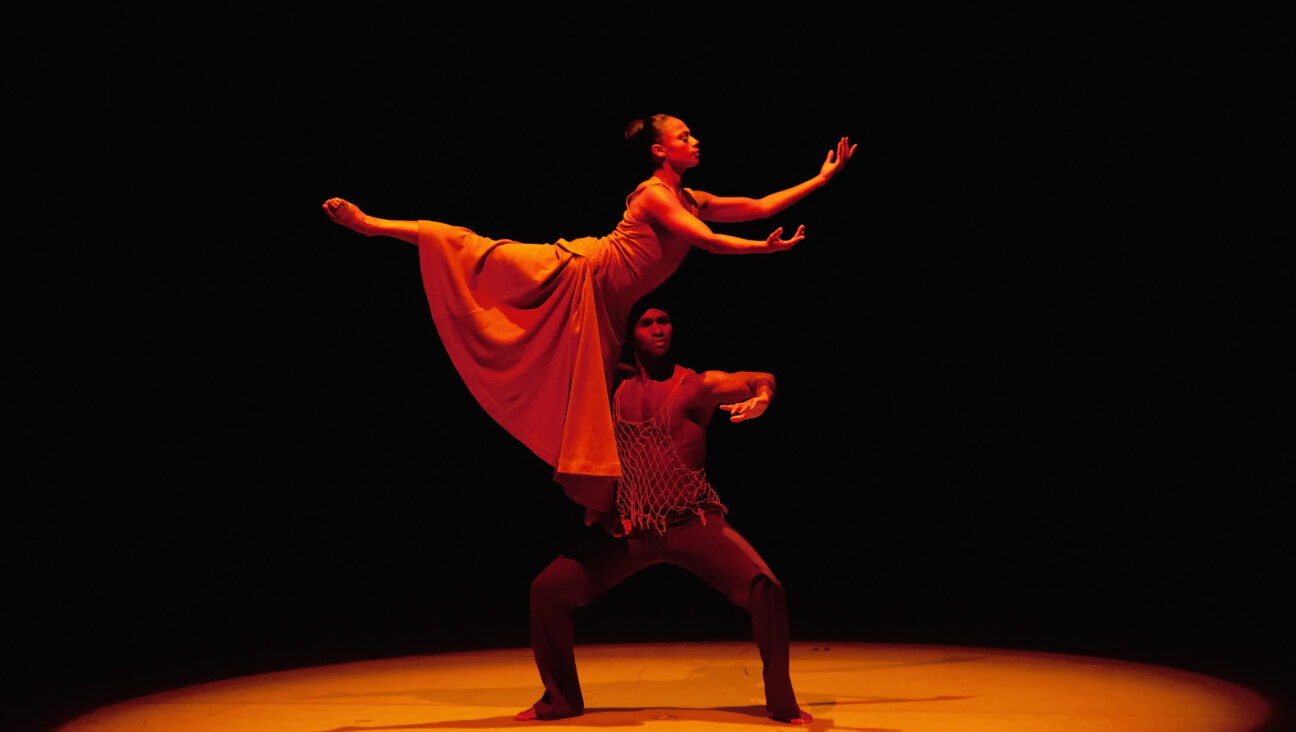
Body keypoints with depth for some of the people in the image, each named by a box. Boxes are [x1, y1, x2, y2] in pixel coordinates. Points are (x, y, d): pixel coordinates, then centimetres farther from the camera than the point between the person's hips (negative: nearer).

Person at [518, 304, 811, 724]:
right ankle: (560, 700, 12)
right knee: (548, 589, -8)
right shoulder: (615, 393, 8)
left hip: (693, 524, -3)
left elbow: (760, 380, -6)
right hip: (631, 531, 3)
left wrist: (761, 398, -28)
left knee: (764, 588, -25)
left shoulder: (698, 385, -1)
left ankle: (782, 702, -6)